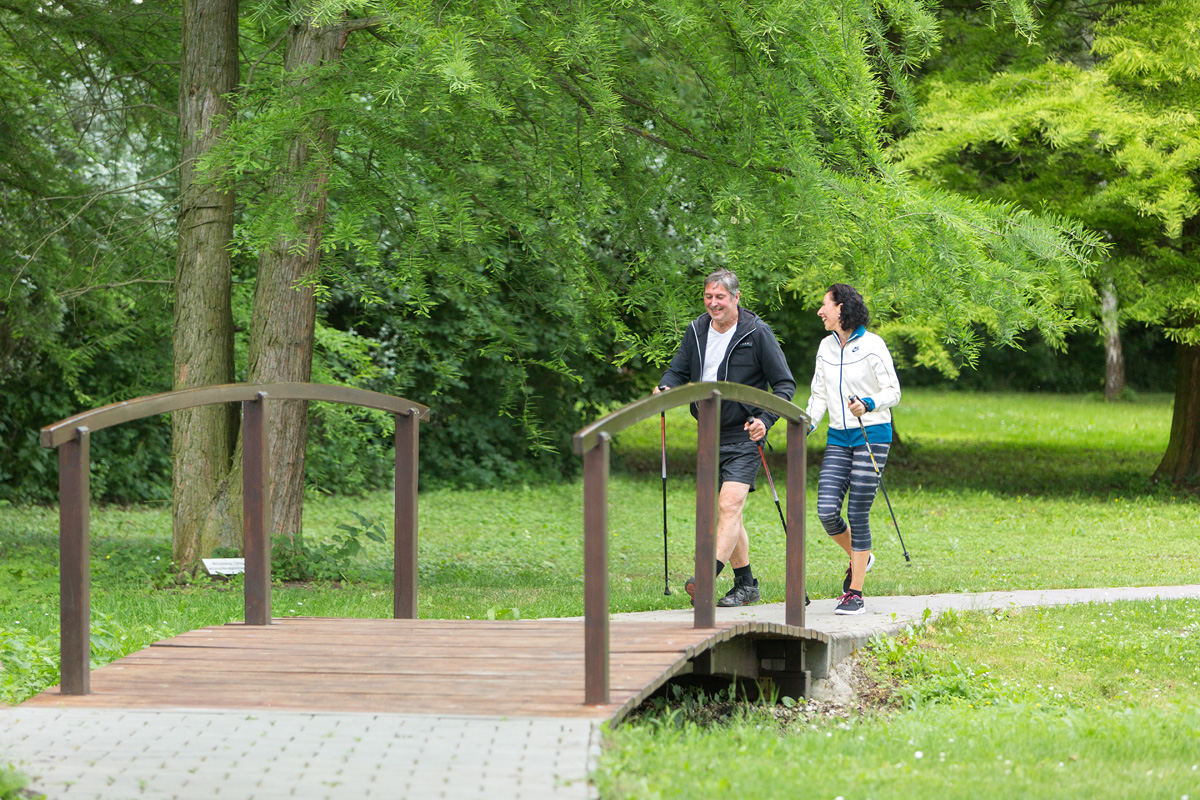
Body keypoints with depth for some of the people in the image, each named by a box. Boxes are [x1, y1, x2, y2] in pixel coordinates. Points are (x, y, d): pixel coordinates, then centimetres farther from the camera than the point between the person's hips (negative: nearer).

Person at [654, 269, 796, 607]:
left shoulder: (756, 332, -8)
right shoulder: (696, 331, 7)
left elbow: (785, 384, -5)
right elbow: (679, 370, 16)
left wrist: (765, 419, -19)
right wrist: (665, 388, -8)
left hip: (744, 437, -6)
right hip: (710, 436, 7)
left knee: (729, 505, -18)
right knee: (724, 512, 11)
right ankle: (746, 585, 21)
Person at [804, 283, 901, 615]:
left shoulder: (872, 346, -8)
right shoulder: (826, 347, 10)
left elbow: (893, 391, -5)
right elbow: (820, 394, 16)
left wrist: (868, 404, -24)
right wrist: (806, 424, 0)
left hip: (872, 435, -5)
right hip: (838, 438, 5)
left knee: (858, 514, -7)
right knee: (826, 510, -8)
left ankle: (855, 593, 0)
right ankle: (859, 557, 22)